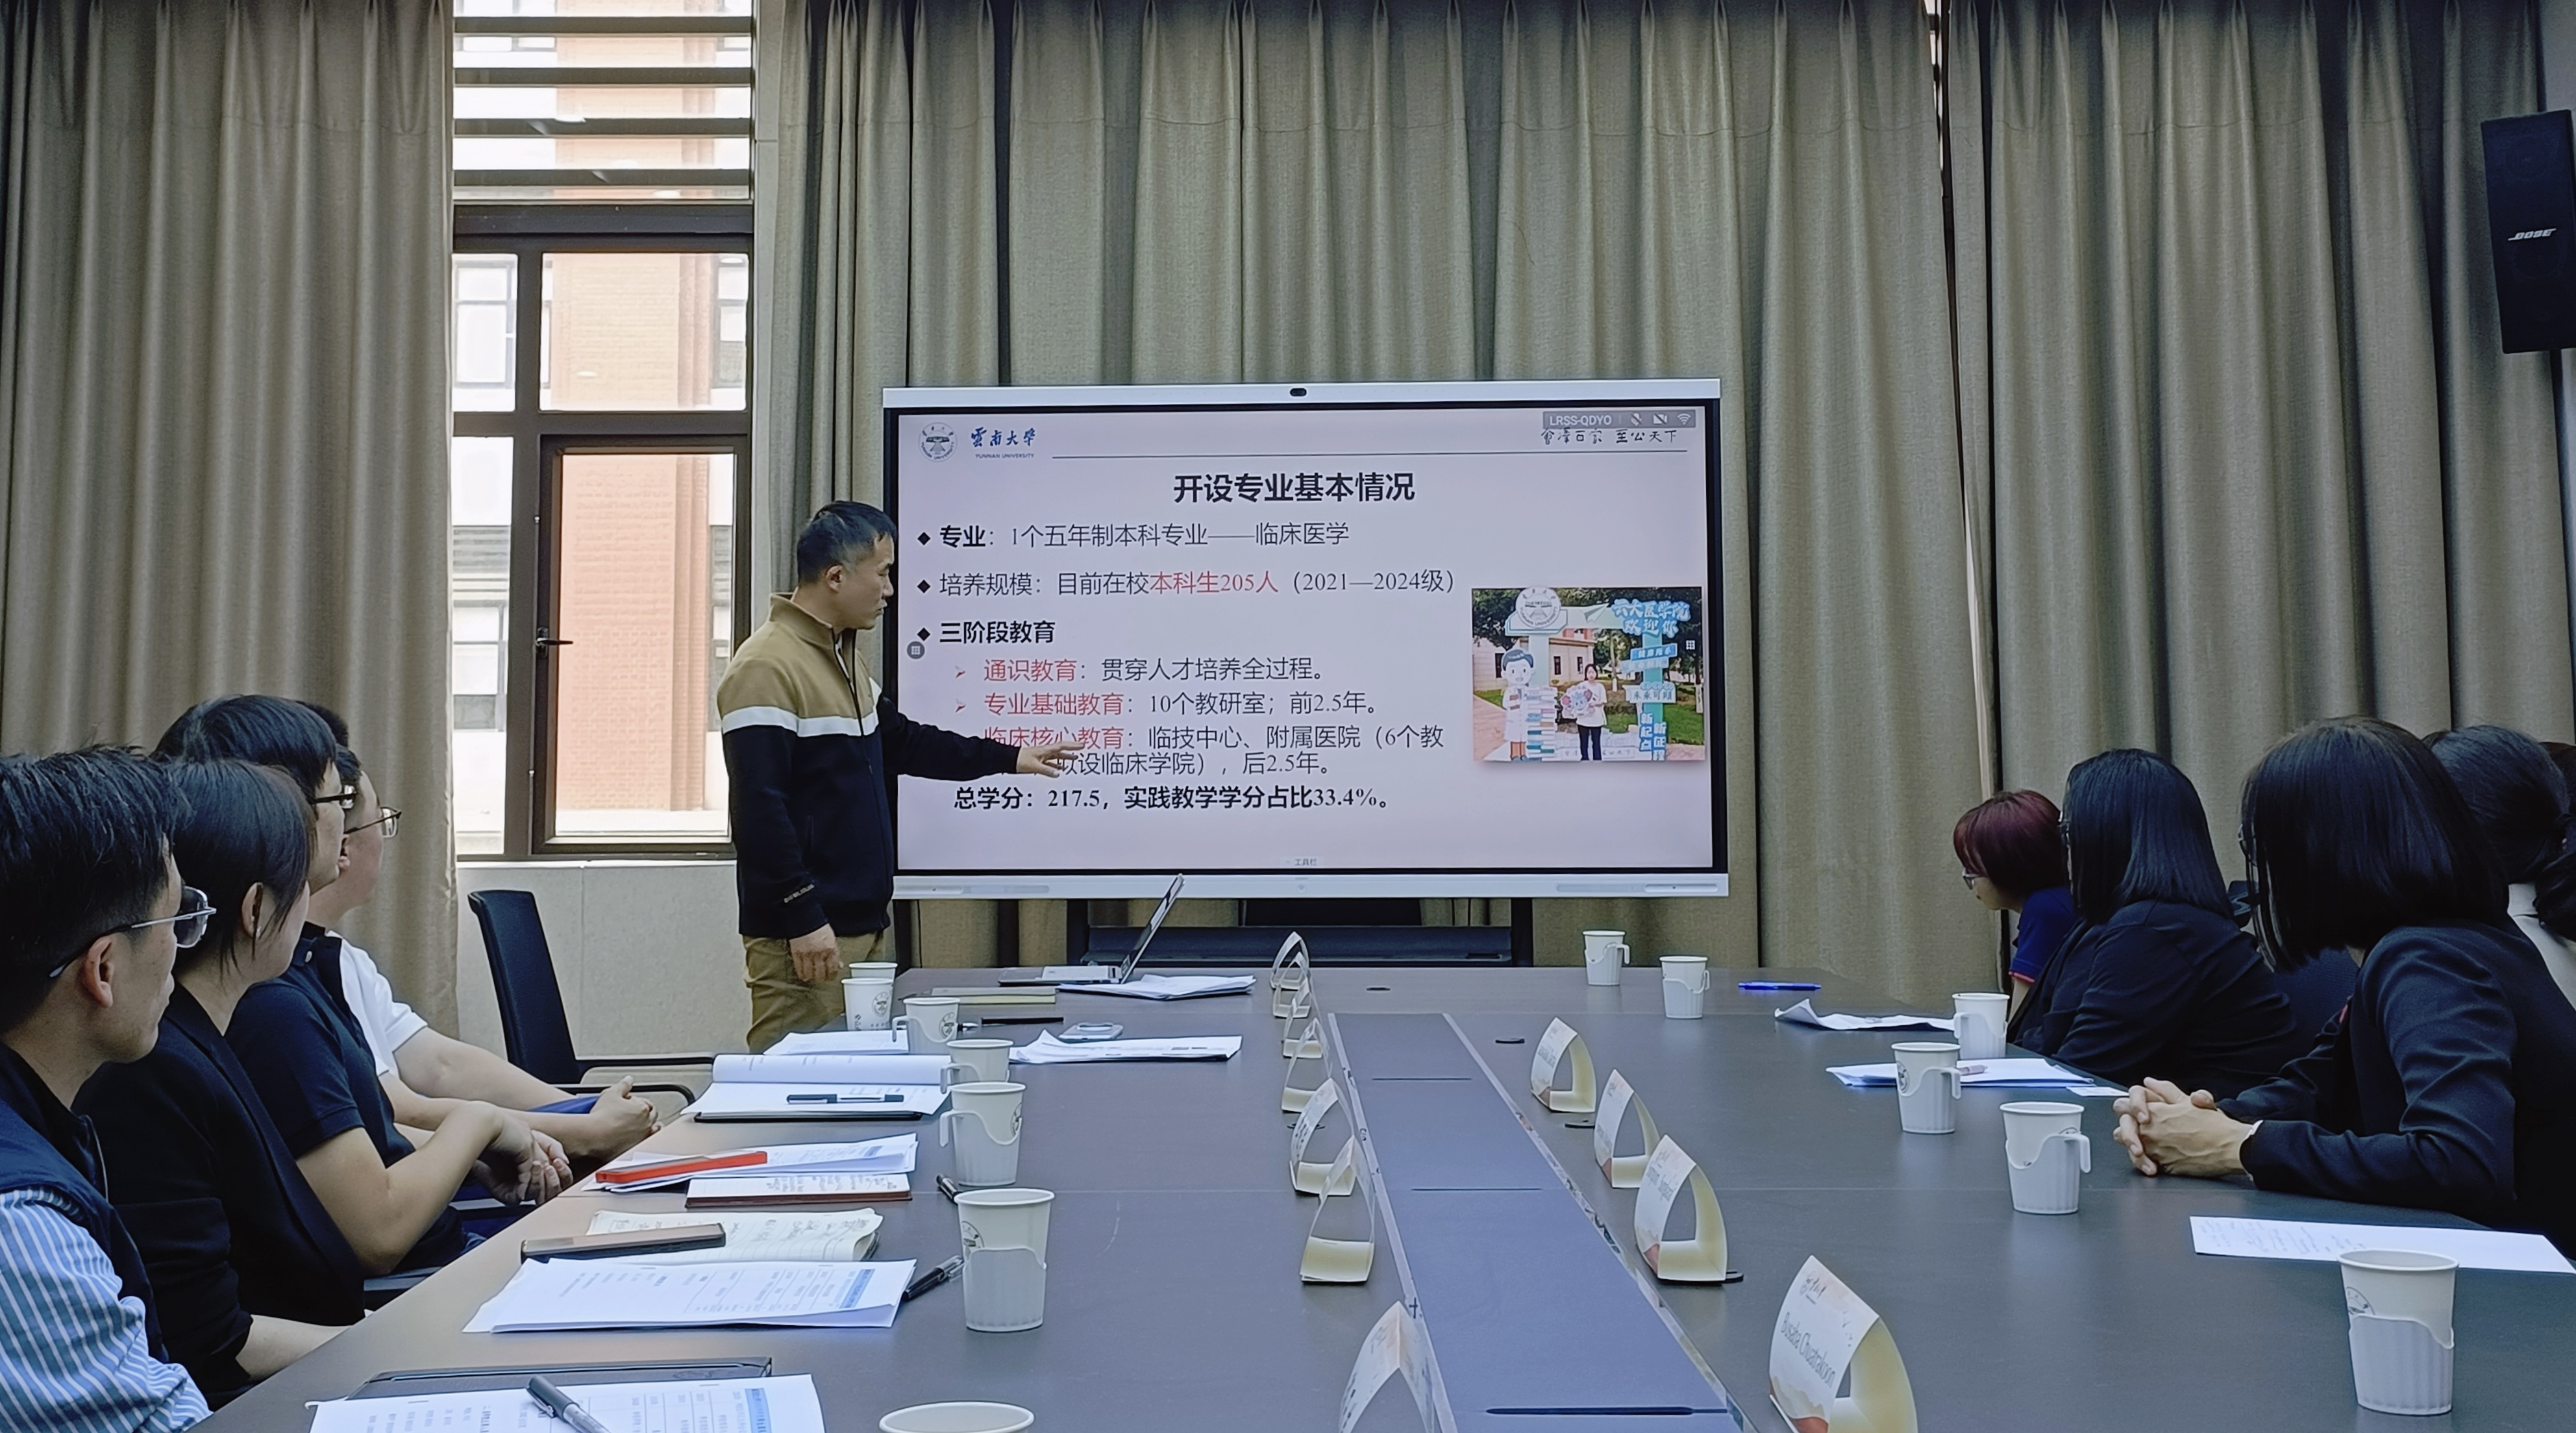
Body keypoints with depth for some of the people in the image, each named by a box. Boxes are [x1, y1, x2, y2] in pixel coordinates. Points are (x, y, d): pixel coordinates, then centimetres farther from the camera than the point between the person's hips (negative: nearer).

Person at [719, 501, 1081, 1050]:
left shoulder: (843, 658, 16)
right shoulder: (767, 666, -16)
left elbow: (898, 741, 28)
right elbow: (758, 807, -21)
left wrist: (1009, 758, 30)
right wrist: (802, 920, -20)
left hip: (863, 922, 10)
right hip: (807, 938, -10)